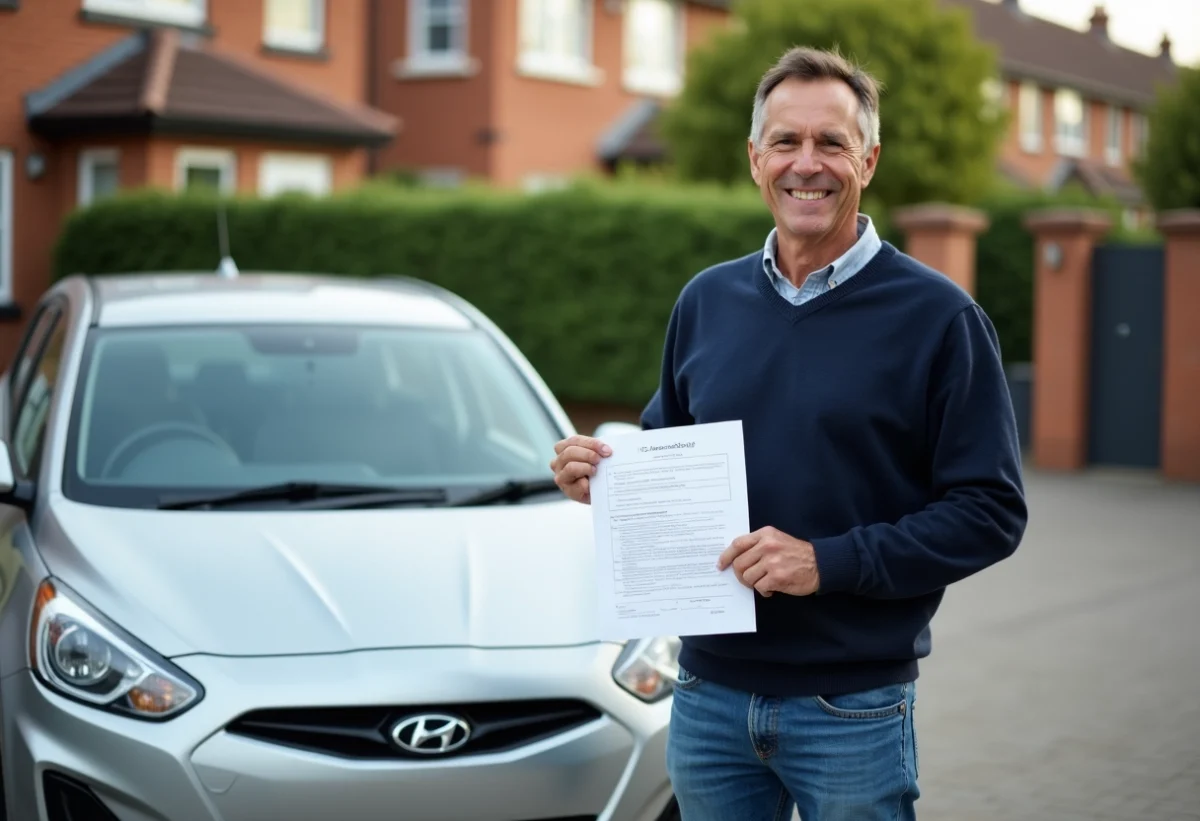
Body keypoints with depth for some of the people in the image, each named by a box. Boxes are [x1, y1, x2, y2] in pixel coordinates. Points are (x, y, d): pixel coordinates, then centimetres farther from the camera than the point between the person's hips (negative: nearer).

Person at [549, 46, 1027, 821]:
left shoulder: (938, 317, -7)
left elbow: (990, 512, -11)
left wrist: (830, 562, -20)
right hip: (709, 694, 4)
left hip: (852, 712, -4)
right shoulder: (705, 301, 8)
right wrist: (607, 478, -3)